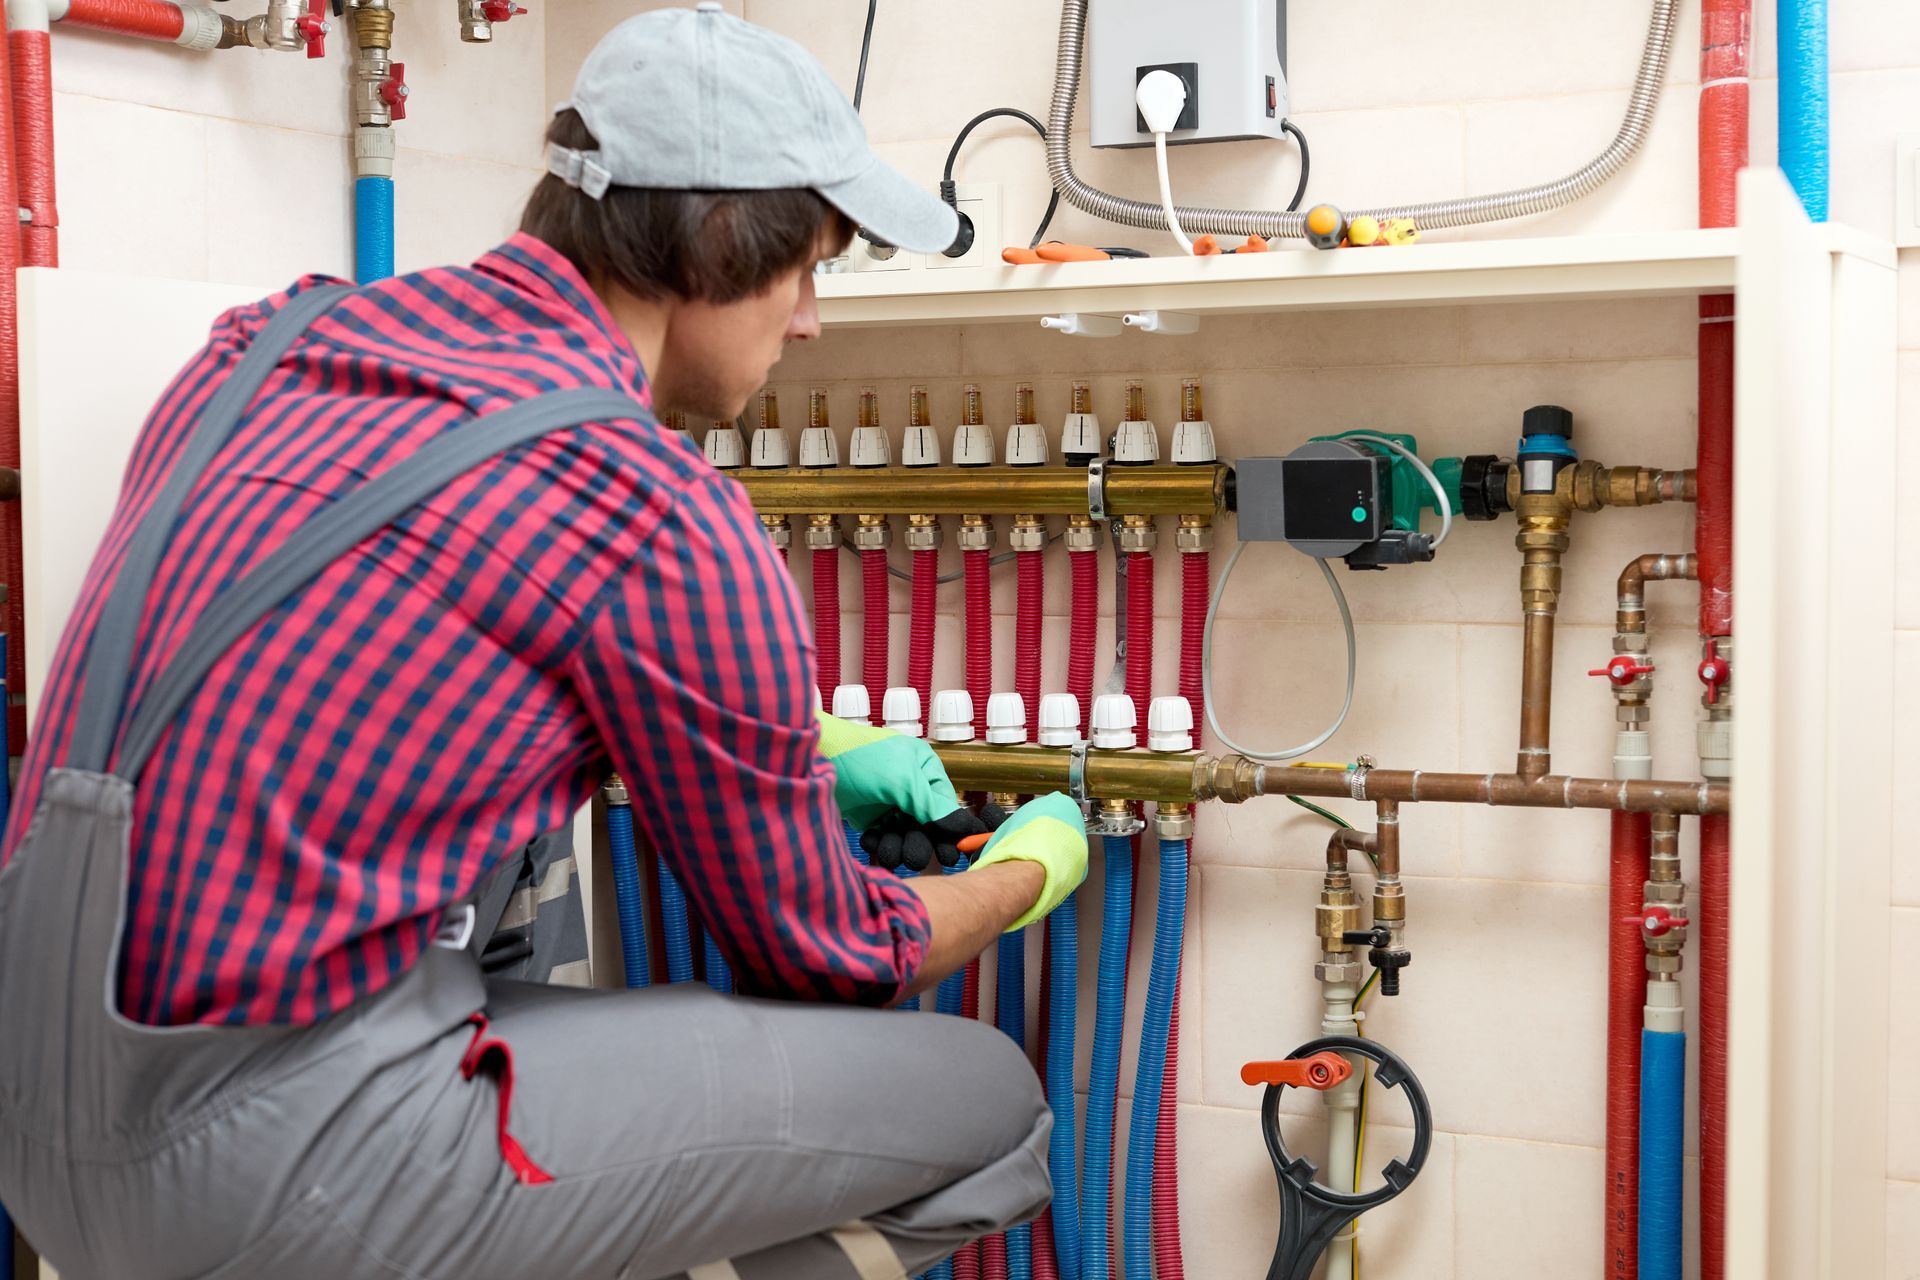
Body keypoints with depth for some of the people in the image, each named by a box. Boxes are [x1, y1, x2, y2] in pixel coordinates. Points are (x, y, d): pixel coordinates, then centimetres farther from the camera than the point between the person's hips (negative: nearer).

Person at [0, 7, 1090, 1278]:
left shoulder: (275, 341, 9)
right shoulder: (661, 520, -14)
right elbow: (819, 949, 1)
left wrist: (811, 749, 28)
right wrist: (1033, 869, 21)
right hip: (283, 1167, -8)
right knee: (983, 1099, 0)